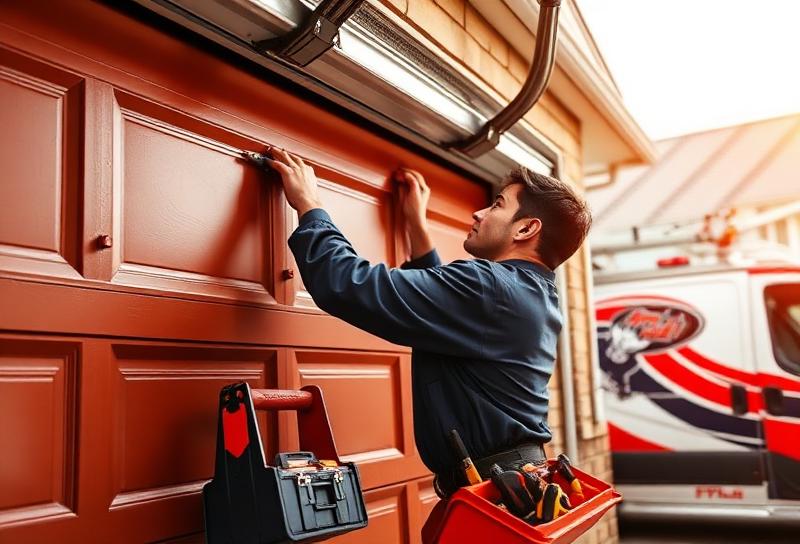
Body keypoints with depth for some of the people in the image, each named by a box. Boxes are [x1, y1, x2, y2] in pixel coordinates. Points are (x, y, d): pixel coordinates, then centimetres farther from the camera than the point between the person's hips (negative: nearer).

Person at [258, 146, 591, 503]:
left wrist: (309, 204, -9)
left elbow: (349, 286, -24)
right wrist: (416, 223, 22)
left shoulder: (491, 288, -21)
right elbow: (442, 303, 22)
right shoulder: (535, 294, 9)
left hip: (494, 490, -9)